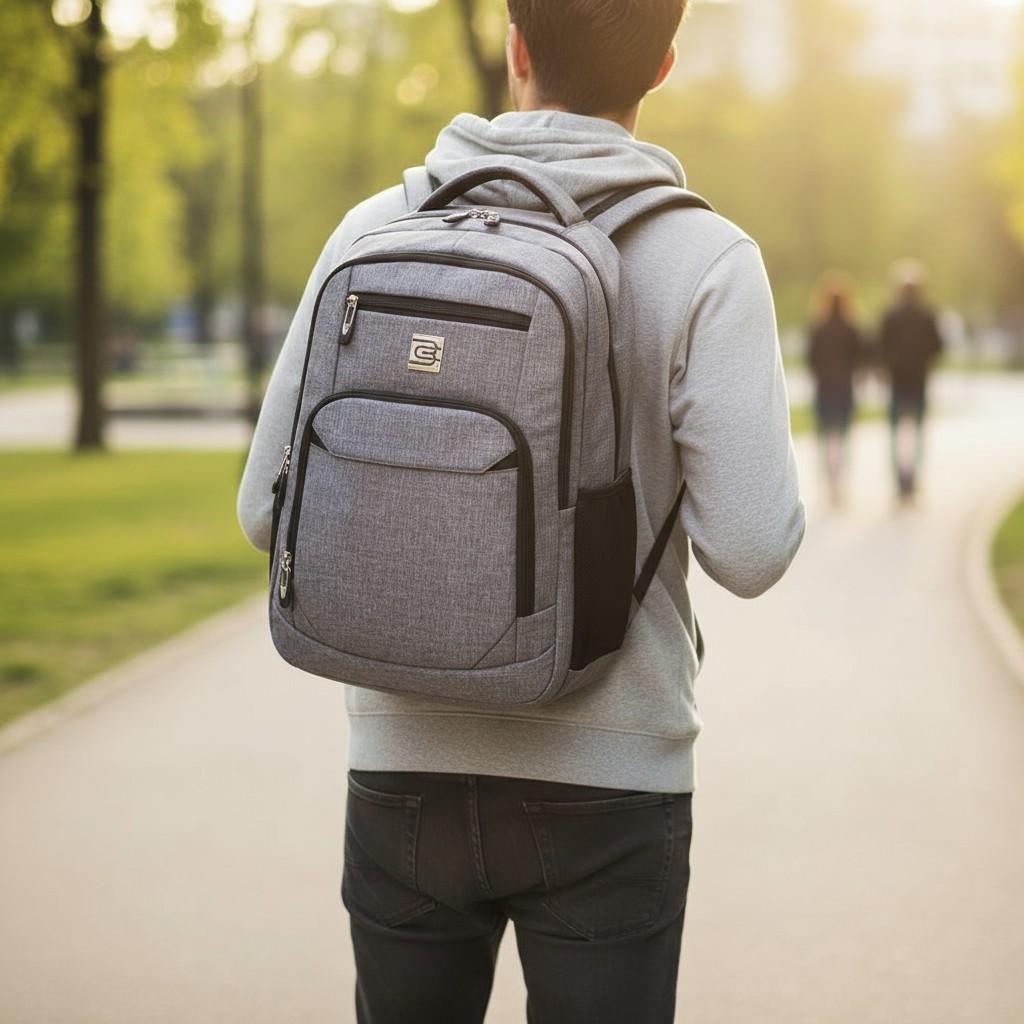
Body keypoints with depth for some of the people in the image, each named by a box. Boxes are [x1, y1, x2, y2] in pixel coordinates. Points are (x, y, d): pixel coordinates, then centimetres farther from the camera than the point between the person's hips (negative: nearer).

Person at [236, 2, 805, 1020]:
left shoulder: (376, 232, -4)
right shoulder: (705, 263, -12)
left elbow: (275, 512, -2)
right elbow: (749, 550, -16)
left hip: (408, 766, 3)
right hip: (603, 789, -2)